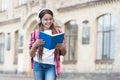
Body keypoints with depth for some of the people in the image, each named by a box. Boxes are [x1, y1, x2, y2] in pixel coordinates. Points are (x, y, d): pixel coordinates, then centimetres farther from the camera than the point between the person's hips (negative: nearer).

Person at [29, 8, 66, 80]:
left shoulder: (58, 32, 8)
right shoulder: (35, 33, 7)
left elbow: (63, 53, 10)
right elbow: (31, 54, 7)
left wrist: (62, 47, -13)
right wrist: (35, 45, -13)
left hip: (51, 66, -1)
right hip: (38, 65, 1)